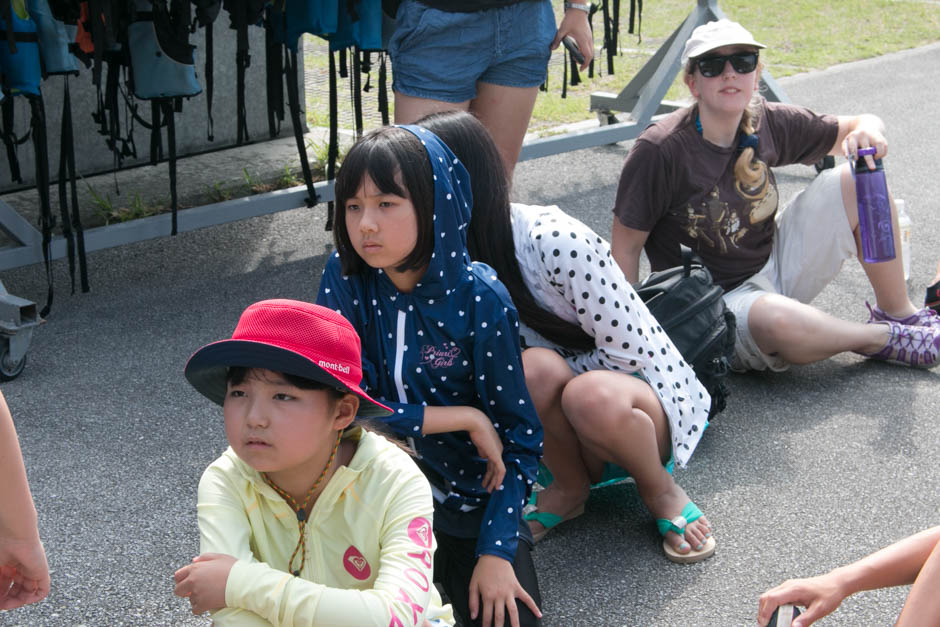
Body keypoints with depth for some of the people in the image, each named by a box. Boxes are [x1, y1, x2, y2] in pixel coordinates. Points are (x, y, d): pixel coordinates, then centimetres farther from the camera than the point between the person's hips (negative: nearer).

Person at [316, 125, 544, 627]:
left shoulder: (481, 299, -15)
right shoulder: (346, 276, -11)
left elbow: (516, 436, -11)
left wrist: (497, 552, -19)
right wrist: (463, 418, -19)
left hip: (471, 493, -1)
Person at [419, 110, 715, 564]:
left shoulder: (555, 242, -26)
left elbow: (630, 350, -20)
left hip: (648, 394, -4)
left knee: (592, 397, -40)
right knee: (534, 368, -32)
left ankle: (661, 490, -7)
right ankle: (571, 488, -6)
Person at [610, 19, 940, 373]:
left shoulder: (769, 124, -3)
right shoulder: (658, 151, -20)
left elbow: (856, 126, 10)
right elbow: (625, 248, -14)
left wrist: (866, 131, -15)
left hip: (776, 270, 6)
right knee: (776, 318, -40)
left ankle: (898, 312, 10)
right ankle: (886, 338, -8)